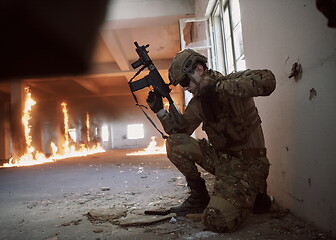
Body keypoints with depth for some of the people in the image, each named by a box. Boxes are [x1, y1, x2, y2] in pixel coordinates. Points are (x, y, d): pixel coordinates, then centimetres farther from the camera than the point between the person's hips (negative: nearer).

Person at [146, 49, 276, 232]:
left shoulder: (234, 80, -11)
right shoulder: (197, 102, 7)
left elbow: (267, 80, -31)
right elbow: (179, 131, 10)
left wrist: (220, 87, -33)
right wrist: (160, 110, -2)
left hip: (247, 164, -6)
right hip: (220, 158, 6)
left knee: (217, 221, -23)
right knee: (174, 143, -10)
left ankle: (253, 195, 9)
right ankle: (198, 196, 5)